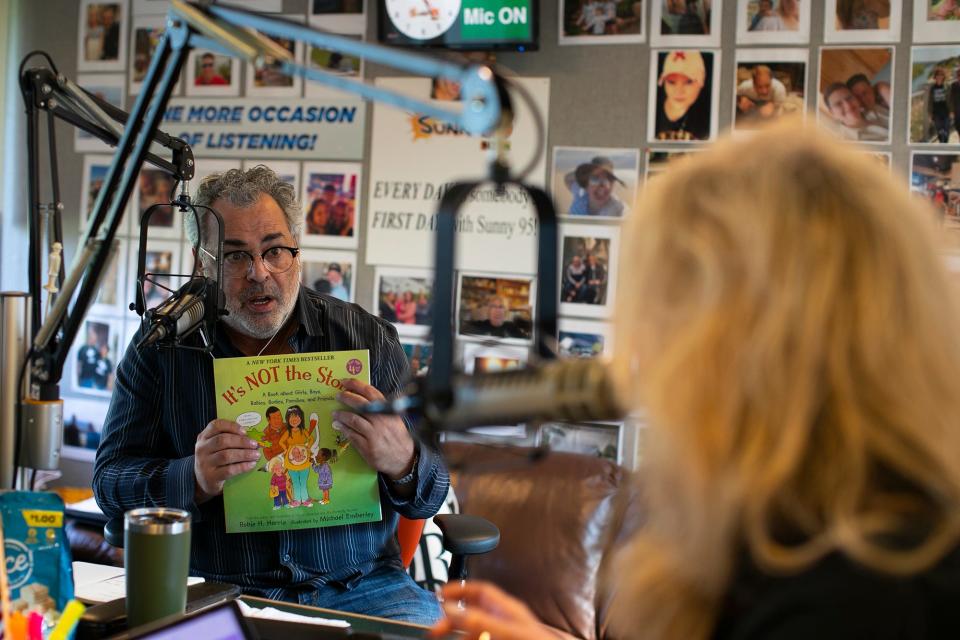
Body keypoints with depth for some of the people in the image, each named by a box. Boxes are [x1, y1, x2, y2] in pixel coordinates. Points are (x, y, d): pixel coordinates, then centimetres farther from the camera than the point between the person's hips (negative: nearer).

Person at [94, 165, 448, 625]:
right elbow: (110, 481, 3)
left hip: (356, 586, 2)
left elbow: (432, 494, 4)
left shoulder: (367, 337, 4)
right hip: (214, 593, -1)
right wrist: (193, 479, -18)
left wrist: (401, 464, -22)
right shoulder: (161, 345, 4)